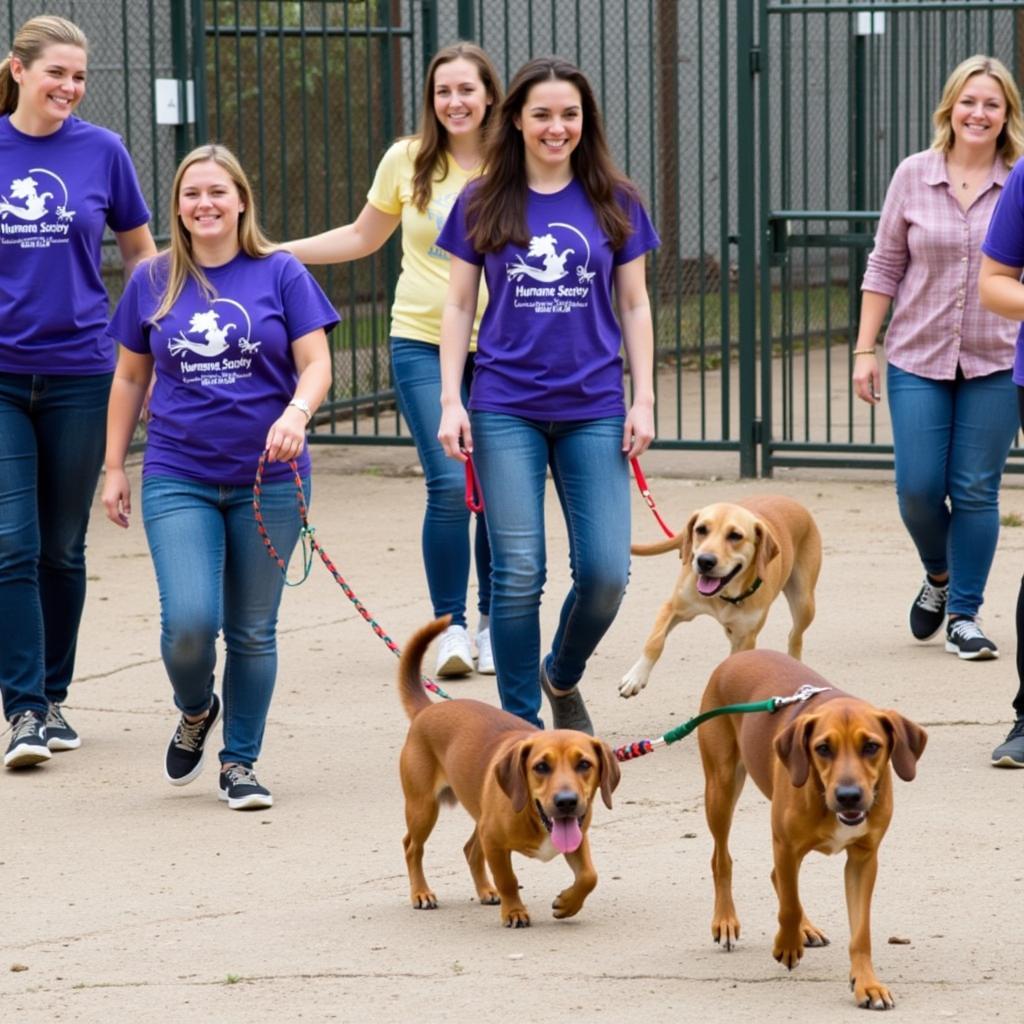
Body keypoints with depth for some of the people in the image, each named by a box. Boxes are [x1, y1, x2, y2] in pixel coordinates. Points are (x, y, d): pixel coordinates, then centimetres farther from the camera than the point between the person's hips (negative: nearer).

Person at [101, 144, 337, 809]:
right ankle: (195, 712, 18)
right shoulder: (153, 282, 6)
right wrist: (115, 467, 11)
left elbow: (316, 363, -2)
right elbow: (130, 379, 13)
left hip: (268, 479, 0)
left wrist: (296, 413, -22)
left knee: (253, 630, 5)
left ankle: (241, 762, 18)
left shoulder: (280, 274, 0)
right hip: (178, 480, 0)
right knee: (189, 622, -14)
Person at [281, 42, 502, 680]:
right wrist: (276, 252, 10)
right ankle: (449, 628, 1)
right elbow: (363, 238, 15)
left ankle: (493, 625, 20)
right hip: (423, 341, 0)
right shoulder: (408, 161, 2)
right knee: (450, 485, -12)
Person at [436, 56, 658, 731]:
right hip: (506, 409, -1)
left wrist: (644, 401, 1)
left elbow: (634, 305, 9)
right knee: (518, 574, -3)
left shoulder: (614, 203, 5)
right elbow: (459, 306, 6)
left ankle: (563, 677, 24)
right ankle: (520, 721, 8)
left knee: (606, 572, -4)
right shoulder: (482, 205, 3)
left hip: (594, 409, 1)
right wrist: (450, 402, -2)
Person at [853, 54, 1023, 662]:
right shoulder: (913, 176, 1)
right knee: (918, 487, -3)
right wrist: (866, 349, 4)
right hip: (918, 358, 1)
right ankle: (939, 576, 27)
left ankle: (965, 614, 13)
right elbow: (885, 266, 7)